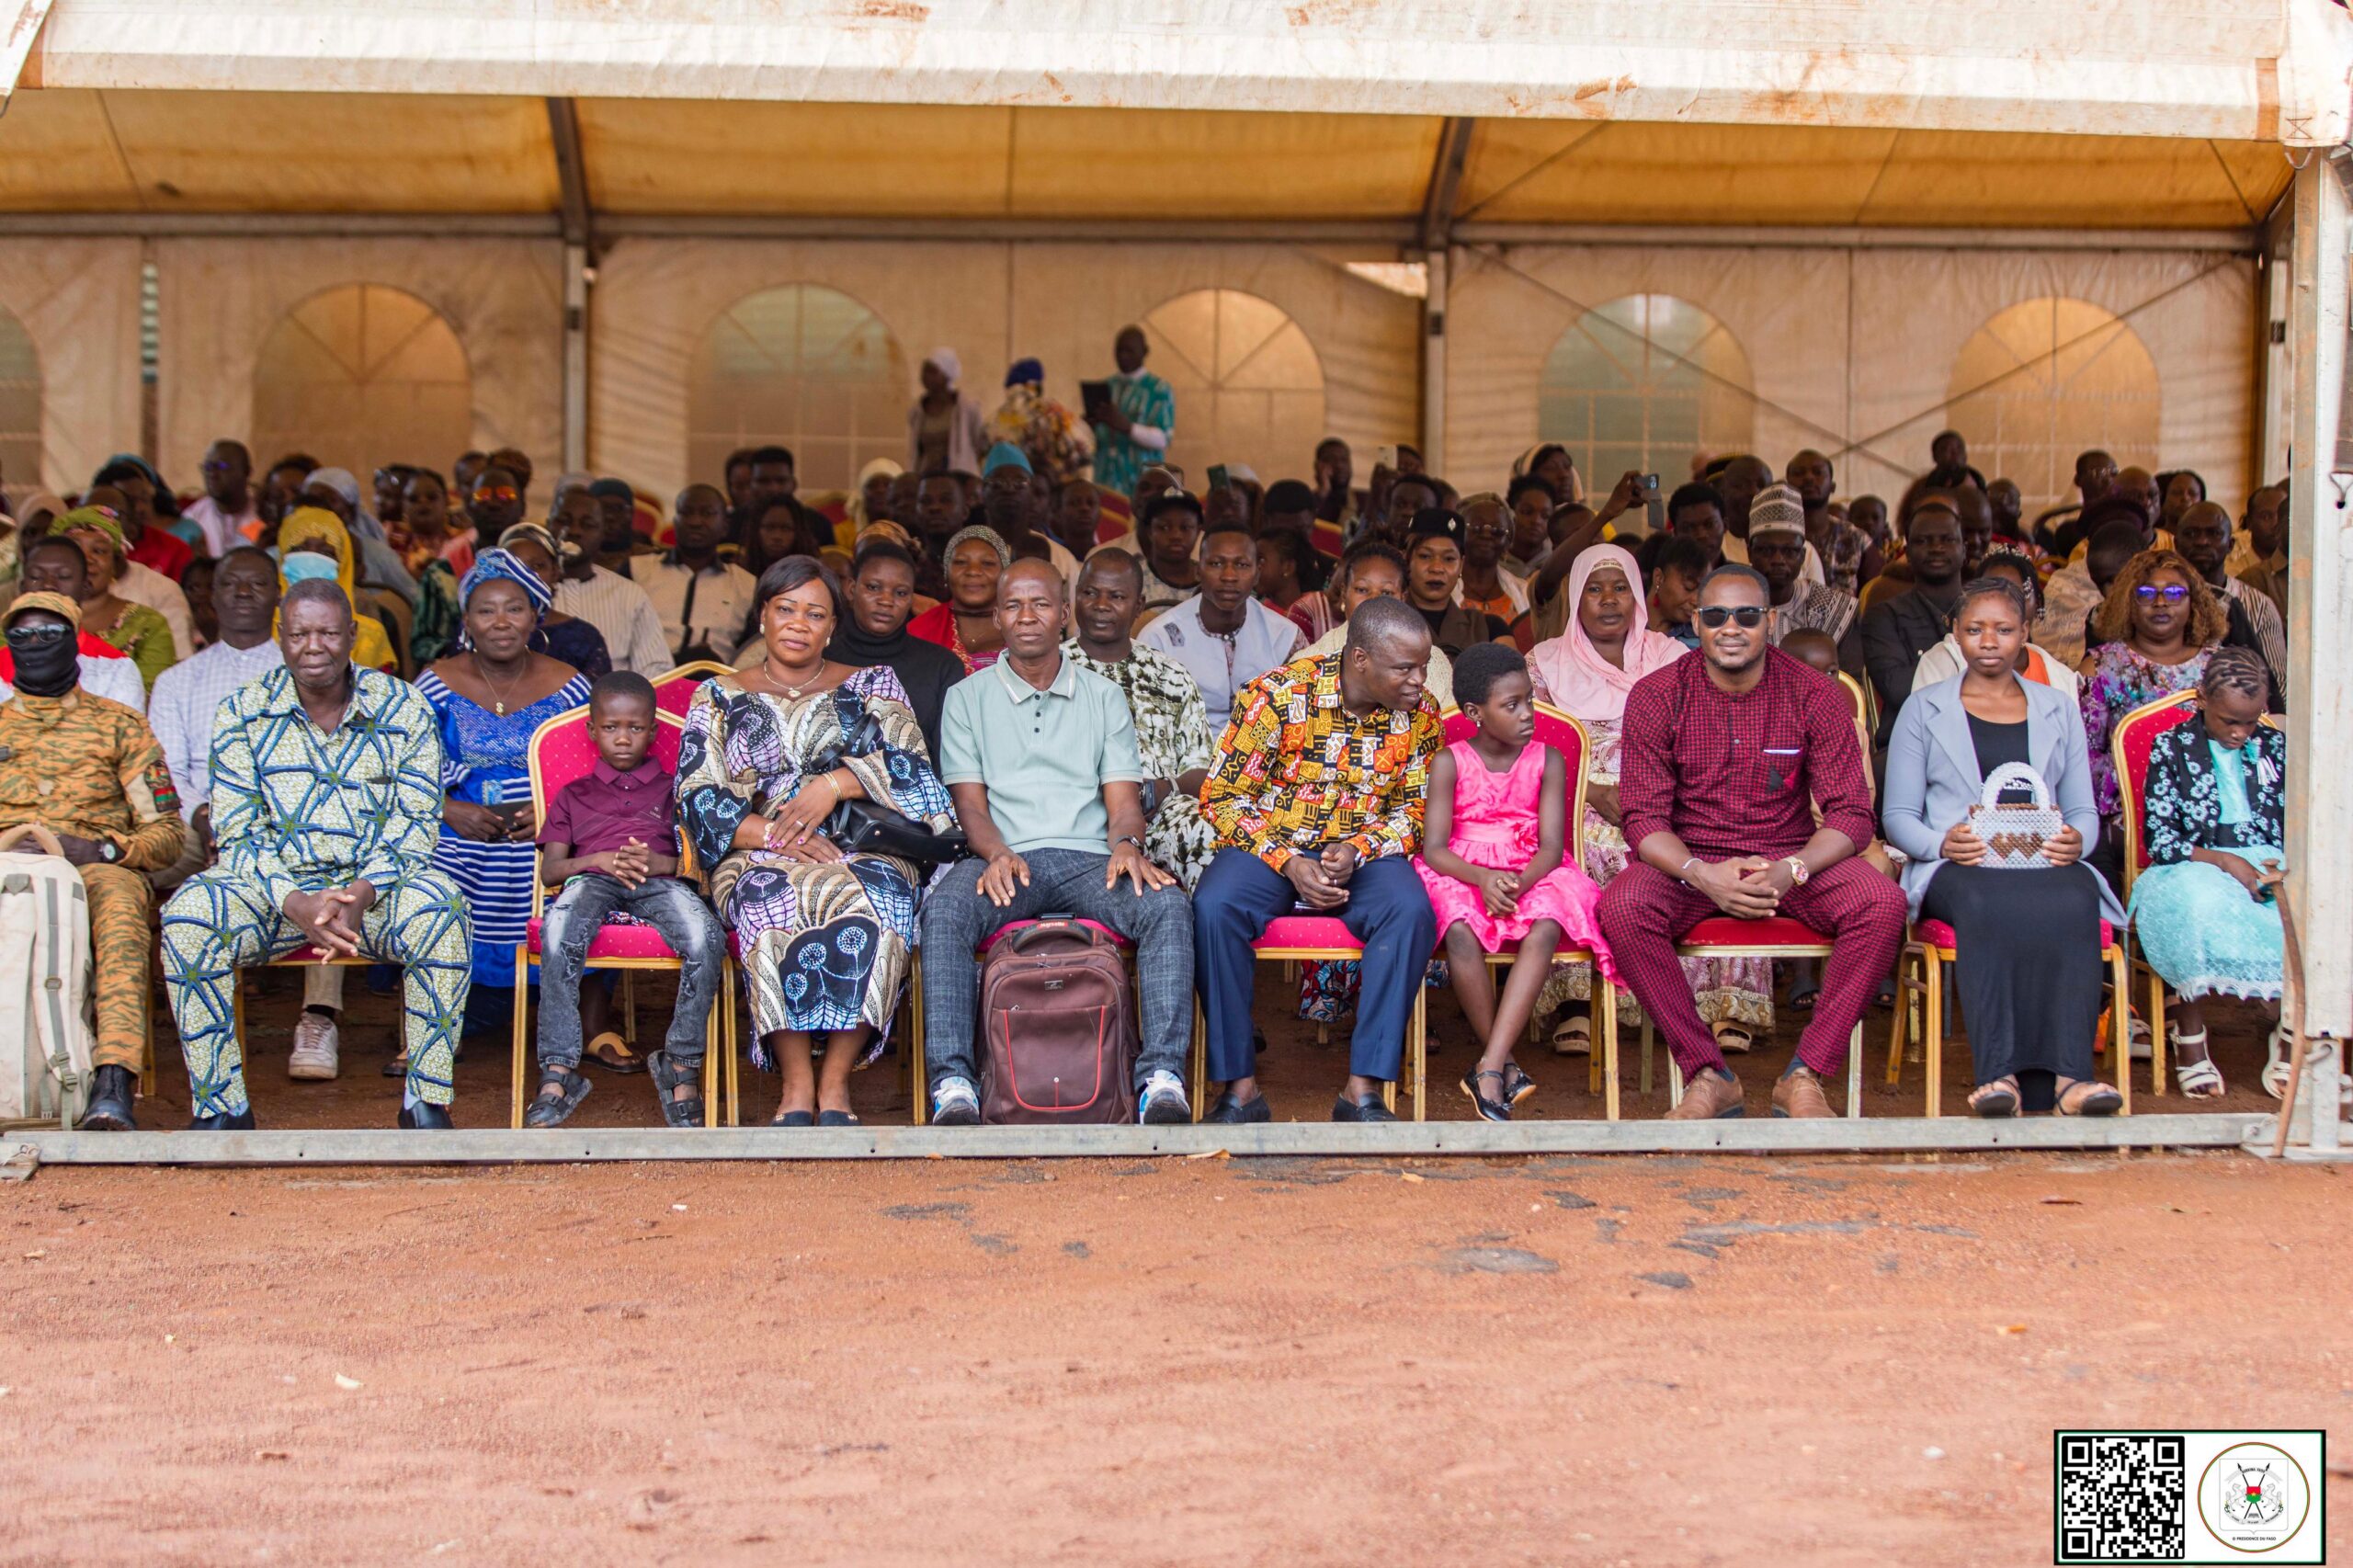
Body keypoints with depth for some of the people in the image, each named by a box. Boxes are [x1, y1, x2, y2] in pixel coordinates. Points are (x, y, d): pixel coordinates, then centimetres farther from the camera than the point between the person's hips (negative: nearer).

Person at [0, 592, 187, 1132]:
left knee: (117, 895, -40)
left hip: (100, 871, -1)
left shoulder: (120, 726, 18)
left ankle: (114, 1081, -55)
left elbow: (167, 833, 10)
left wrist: (101, 849, -11)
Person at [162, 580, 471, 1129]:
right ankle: (220, 1105, -18)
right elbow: (237, 834, -2)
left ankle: (427, 1100, -24)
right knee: (189, 911, -29)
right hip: (276, 886, 1)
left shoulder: (404, 708, 2)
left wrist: (362, 893, -23)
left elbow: (416, 822, -3)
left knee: (440, 905, -34)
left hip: (377, 884, -1)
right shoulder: (242, 714, 3)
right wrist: (296, 902, -21)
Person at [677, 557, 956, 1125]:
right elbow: (698, 800, 5)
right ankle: (796, 1083, -33)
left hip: (865, 848, 0)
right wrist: (773, 835, -12)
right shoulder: (720, 696, 18)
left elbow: (909, 764, 3)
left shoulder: (872, 684, 19)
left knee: (871, 900, -36)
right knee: (773, 898, -37)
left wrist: (834, 783, -13)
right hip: (758, 857, 0)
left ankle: (836, 1080, -32)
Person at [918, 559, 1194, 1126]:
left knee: (1167, 904, -31)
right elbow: (969, 802, 7)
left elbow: (1123, 798, 11)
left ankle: (1162, 1074, -35)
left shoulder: (1104, 696, 20)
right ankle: (952, 1081, -37)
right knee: (944, 909, -35)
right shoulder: (968, 698, 17)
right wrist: (996, 853, -16)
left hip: (1091, 860, 1)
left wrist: (1126, 843, -14)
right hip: (1006, 860, -1)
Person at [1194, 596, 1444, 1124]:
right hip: (1269, 845, -2)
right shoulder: (1278, 696, -14)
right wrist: (1288, 863, -19)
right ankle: (1240, 1085, -22)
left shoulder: (1420, 714, -3)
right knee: (1213, 908, -33)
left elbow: (1415, 809, 5)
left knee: (1411, 912, -31)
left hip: (1365, 853, 2)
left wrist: (1356, 850, -14)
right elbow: (1222, 797, -8)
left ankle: (1363, 1089, -25)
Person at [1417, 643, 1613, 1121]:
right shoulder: (1450, 763, 0)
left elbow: (1552, 846, -3)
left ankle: (1488, 1071, -37)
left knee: (1546, 926, -34)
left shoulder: (1547, 762, 4)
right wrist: (1482, 879, -27)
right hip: (1462, 875, -1)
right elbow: (1434, 848, -7)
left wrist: (1519, 881, -25)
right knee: (1461, 931, -36)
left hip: (1531, 876, 1)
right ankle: (1505, 1067, -22)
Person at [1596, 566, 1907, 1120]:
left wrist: (1791, 870, -25)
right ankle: (1708, 1075, -21)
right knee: (1622, 907, -32)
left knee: (1883, 903, -28)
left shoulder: (1815, 696, -2)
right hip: (1690, 861, -1)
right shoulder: (1656, 696, -3)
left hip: (1791, 860, 1)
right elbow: (1643, 818, -6)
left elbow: (1851, 814, -4)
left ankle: (1805, 1076, -20)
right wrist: (1702, 874, -26)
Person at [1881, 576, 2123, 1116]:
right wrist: (1942, 843, -14)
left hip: (2044, 863, 2)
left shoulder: (2057, 710, 24)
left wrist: (2075, 840, -8)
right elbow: (1897, 815, 9)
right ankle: (1999, 1072, -47)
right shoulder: (1923, 708, 17)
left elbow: (2083, 812, 17)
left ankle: (2068, 1074, -45)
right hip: (1957, 865, -2)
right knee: (1990, 905, -39)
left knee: (2073, 902, -36)